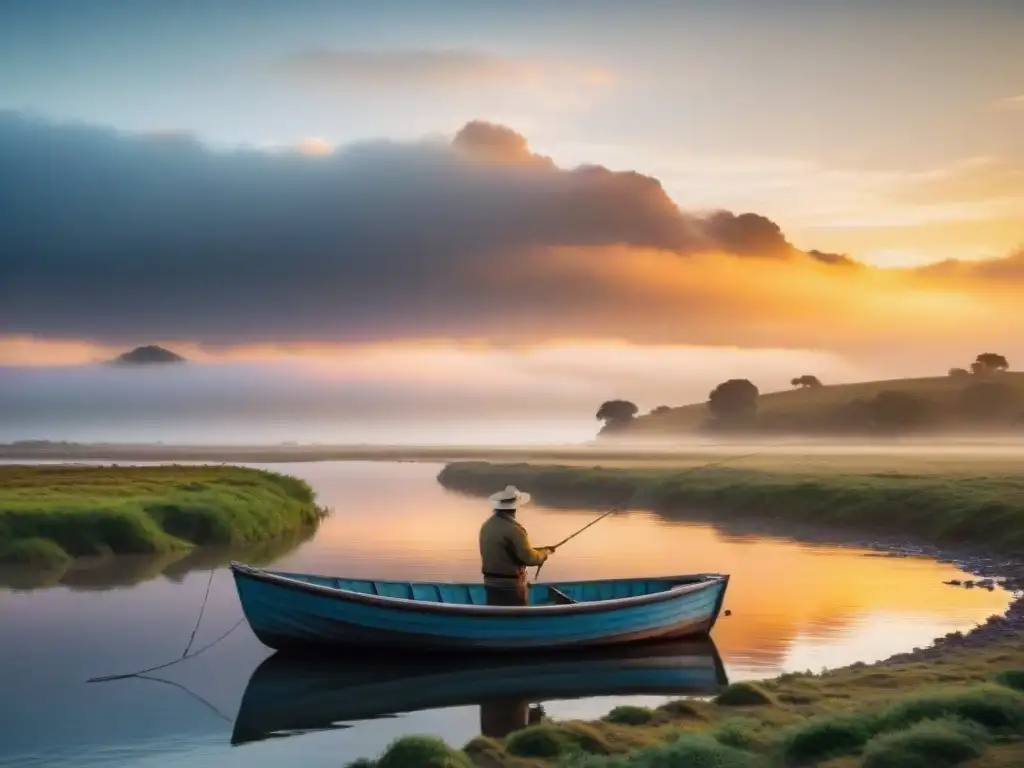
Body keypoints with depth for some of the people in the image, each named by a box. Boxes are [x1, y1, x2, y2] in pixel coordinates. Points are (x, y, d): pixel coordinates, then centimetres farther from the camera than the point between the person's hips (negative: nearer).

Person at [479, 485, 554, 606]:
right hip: (511, 584, -8)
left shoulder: (486, 525, 6)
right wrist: (545, 552, 2)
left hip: (491, 582, 8)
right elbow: (530, 558, -18)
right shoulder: (513, 528, -19)